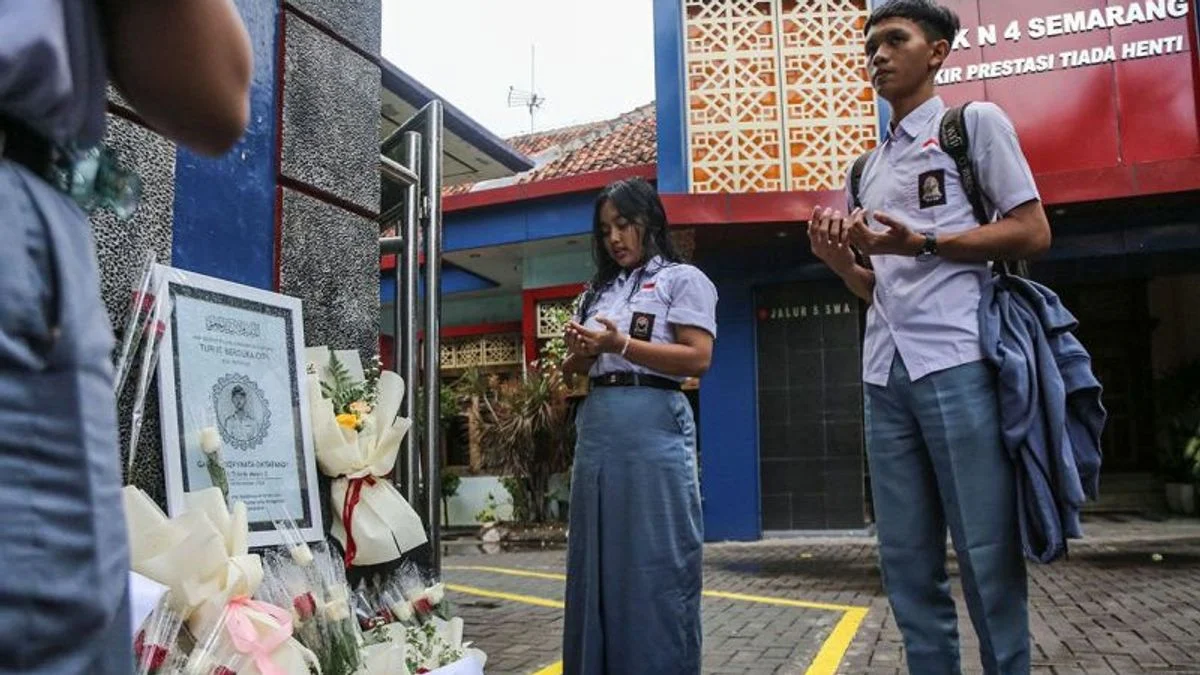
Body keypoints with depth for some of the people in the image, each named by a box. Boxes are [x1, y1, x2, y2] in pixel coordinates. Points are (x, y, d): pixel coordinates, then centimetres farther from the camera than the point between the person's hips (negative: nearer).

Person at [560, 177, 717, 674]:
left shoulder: (682, 279, 3)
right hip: (597, 427, 6)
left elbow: (698, 358, -8)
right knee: (599, 558, 8)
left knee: (656, 563, -4)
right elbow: (574, 370, 24)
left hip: (653, 427, -6)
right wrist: (580, 352, 1)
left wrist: (622, 345, -15)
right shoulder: (599, 291, 21)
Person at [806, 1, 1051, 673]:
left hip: (956, 360, -5)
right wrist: (839, 259, 4)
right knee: (907, 561, 5)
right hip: (885, 372, 6)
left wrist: (922, 242, -11)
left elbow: (1033, 233, 0)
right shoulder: (871, 165, 24)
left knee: (988, 555, -3)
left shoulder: (975, 122, 9)